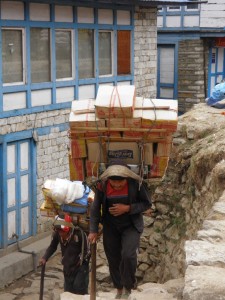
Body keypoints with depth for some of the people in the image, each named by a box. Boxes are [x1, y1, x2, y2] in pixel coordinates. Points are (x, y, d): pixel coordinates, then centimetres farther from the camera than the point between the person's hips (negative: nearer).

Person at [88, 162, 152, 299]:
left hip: (131, 226, -2)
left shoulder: (136, 183, -20)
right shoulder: (102, 185, -15)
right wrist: (93, 230, -7)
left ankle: (128, 286, 5)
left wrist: (127, 208, -23)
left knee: (128, 255, -20)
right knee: (113, 259, 8)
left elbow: (147, 203, -10)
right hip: (110, 227, 2)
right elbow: (96, 208, -5)